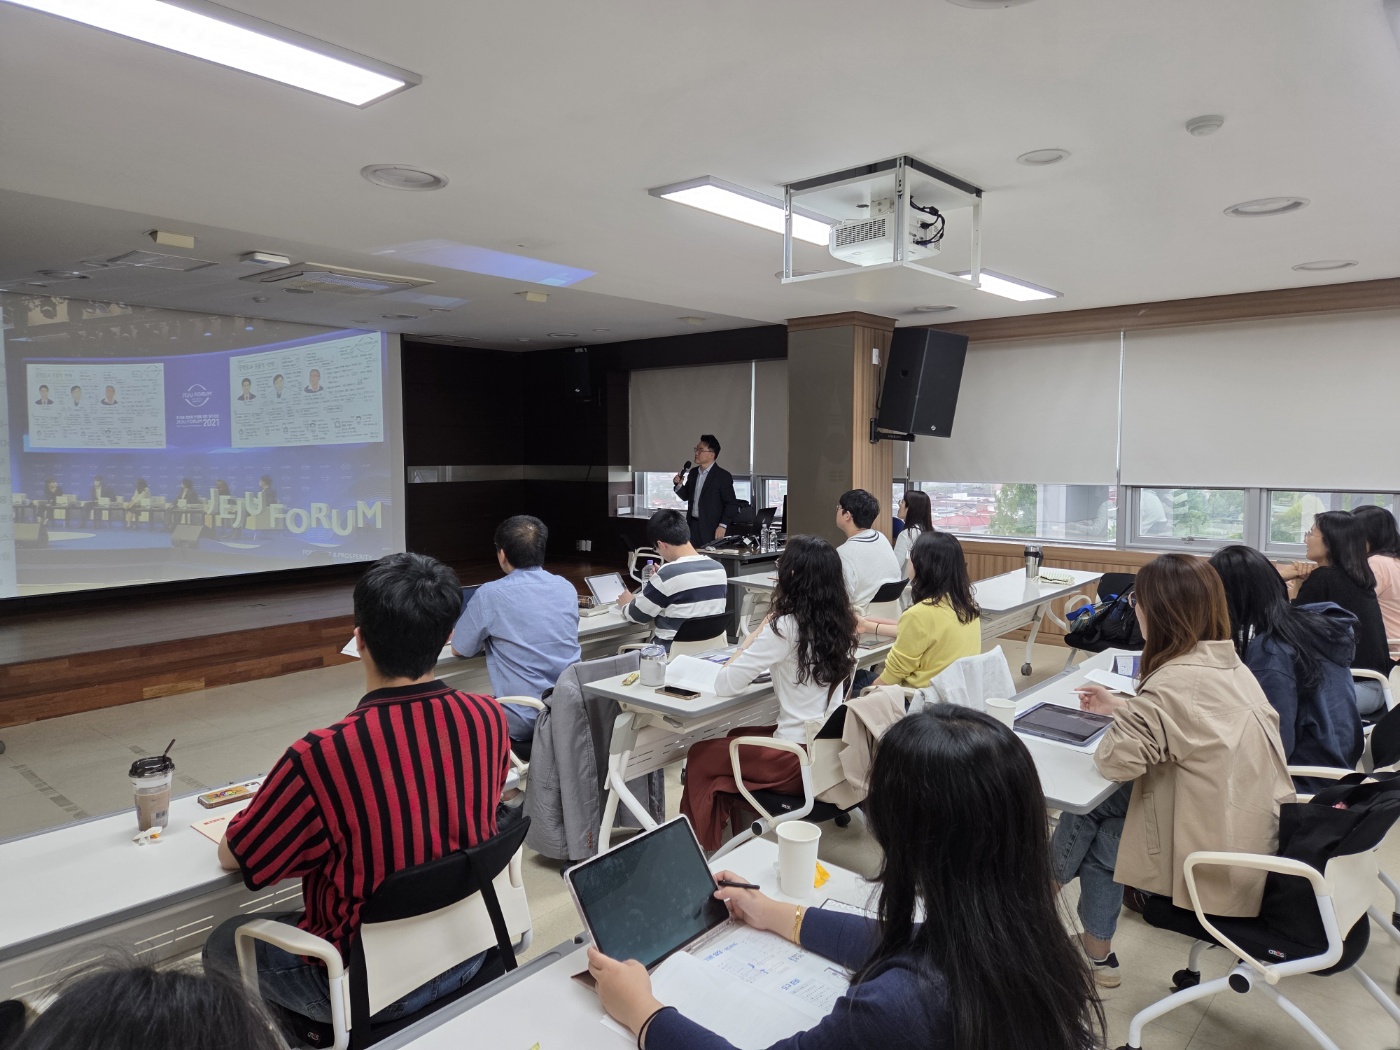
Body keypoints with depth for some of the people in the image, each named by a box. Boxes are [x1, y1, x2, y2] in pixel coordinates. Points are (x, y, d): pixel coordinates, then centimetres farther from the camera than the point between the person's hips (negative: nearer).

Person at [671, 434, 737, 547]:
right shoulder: (693, 473, 12)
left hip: (712, 529, -6)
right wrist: (678, 485, 0)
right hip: (693, 526, 6)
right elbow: (686, 496, 20)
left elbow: (732, 504, -10)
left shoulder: (723, 476, -9)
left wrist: (723, 526, -17)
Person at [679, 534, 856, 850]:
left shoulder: (786, 628, -21)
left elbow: (724, 685, -17)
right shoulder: (840, 622, 0)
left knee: (700, 756, 14)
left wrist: (763, 625, -9)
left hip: (799, 760, -8)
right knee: (737, 737, 30)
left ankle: (702, 843, 30)